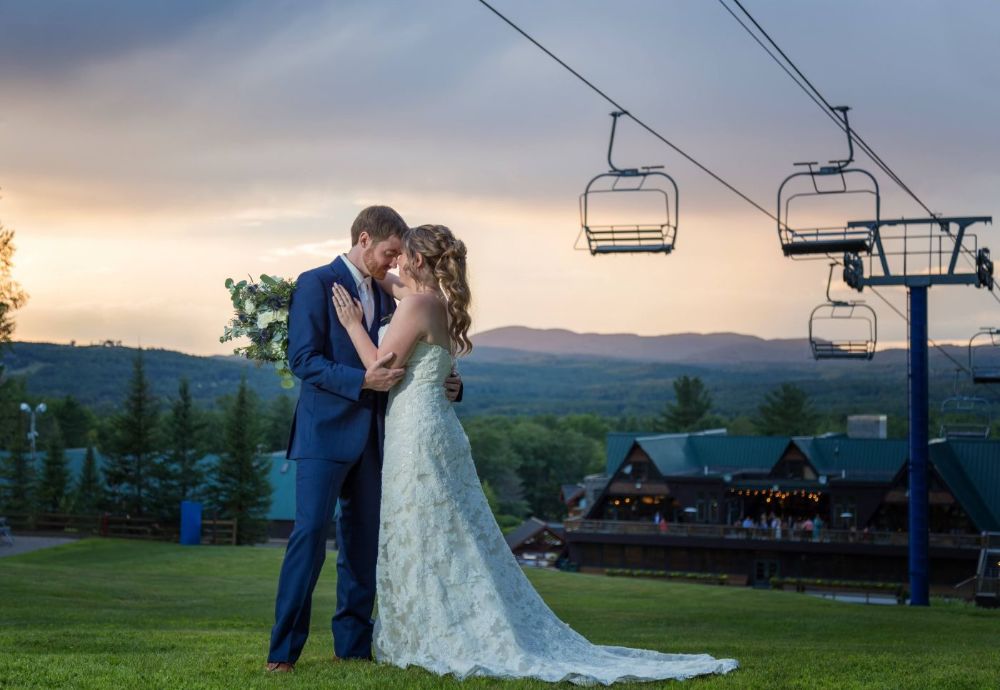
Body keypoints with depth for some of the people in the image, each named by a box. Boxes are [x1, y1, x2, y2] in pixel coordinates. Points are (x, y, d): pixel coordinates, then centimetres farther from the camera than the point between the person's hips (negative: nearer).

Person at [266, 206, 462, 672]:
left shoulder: (385, 297, 16)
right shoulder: (316, 284, -5)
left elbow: (397, 363, 21)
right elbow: (303, 359, -13)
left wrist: (441, 385, 3)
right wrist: (362, 380, -25)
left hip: (370, 436, 7)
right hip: (326, 430, -7)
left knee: (363, 539, 8)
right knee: (310, 533, -11)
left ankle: (353, 643, 16)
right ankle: (283, 650, -6)